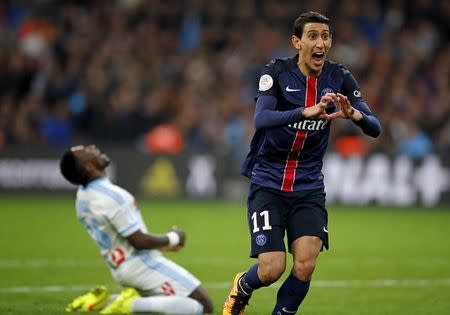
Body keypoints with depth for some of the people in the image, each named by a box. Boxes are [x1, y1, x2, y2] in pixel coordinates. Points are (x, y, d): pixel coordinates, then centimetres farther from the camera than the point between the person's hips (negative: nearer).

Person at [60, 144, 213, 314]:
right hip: (142, 264, -9)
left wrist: (162, 244, 15)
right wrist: (172, 238, -3)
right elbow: (139, 241, -20)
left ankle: (103, 301, 10)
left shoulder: (83, 195, 5)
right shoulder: (110, 196, -24)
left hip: (119, 268, 9)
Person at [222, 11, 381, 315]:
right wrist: (307, 111, -44)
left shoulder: (339, 78, -2)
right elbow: (261, 119, -28)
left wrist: (354, 114, -32)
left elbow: (374, 128, -8)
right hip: (268, 184, -3)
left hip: (309, 187, 3)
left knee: (305, 265, -14)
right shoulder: (277, 72, -12)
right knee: (272, 269, -10)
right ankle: (241, 288, 26)